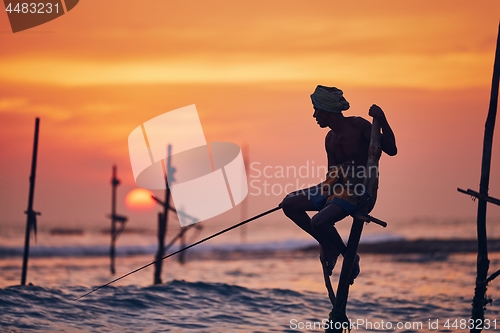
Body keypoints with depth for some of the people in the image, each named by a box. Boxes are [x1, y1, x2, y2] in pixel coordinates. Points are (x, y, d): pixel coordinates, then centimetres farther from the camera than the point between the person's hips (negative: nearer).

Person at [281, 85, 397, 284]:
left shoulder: (358, 126, -9)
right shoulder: (330, 139, 14)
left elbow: (391, 150, -14)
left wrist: (382, 121, -25)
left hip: (361, 191, -9)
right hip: (338, 187, 9)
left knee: (319, 222, -28)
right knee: (289, 204, 0)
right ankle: (328, 245, 8)